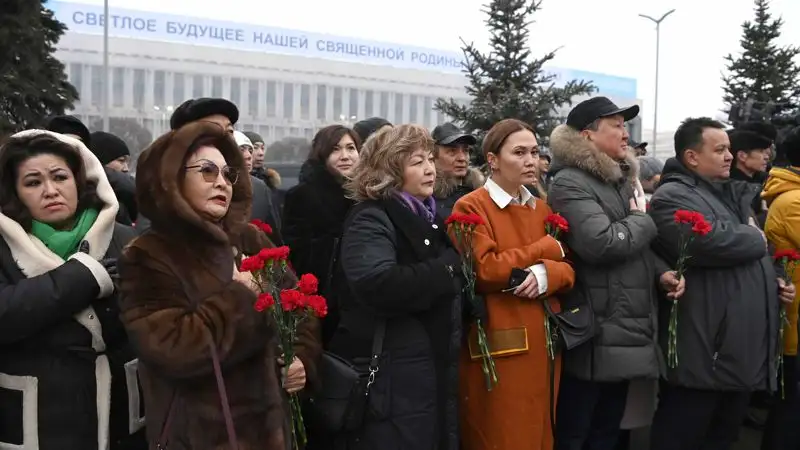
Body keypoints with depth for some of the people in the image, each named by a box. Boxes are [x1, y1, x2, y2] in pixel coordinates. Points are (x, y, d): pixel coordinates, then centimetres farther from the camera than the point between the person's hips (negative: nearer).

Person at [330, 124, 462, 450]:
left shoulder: (431, 217, 14)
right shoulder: (370, 219, -11)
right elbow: (379, 285, -29)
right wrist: (446, 269, -18)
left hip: (437, 370, 8)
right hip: (393, 380, -8)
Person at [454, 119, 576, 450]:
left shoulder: (541, 208, 15)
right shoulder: (471, 208, -6)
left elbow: (568, 270, 10)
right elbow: (483, 270, -18)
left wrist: (547, 274, -15)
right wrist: (547, 248, -8)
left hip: (543, 343, 6)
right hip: (500, 347, -6)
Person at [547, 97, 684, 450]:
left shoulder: (622, 180, 17)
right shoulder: (569, 184, -13)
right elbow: (601, 244, -26)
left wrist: (660, 273, 4)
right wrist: (641, 219, -8)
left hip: (625, 333, 9)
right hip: (594, 340, -9)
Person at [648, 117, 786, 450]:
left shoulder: (732, 195, 20)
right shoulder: (672, 197, -9)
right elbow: (712, 243, -27)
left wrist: (773, 281, 9)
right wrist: (757, 240, -6)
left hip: (744, 350, 9)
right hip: (704, 354, -9)